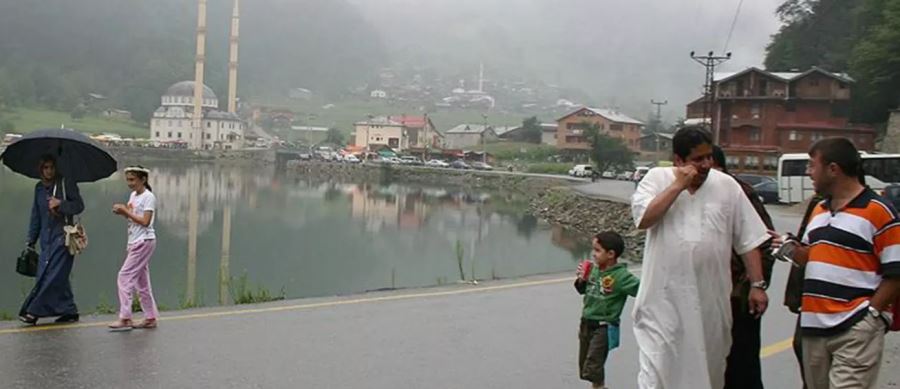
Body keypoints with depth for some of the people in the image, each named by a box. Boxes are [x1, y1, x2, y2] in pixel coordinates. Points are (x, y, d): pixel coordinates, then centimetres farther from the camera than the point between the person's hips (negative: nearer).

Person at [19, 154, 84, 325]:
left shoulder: (66, 184, -2)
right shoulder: (39, 188, 15)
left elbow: (79, 205, -5)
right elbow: (36, 215, 18)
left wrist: (60, 204, -19)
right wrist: (31, 240, 16)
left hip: (62, 237, -6)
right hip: (46, 239, 6)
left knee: (51, 276, -10)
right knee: (58, 277, 4)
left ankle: (33, 311, -8)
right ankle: (70, 311, 10)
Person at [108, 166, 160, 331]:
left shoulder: (148, 197, -11)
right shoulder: (133, 196, 14)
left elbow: (145, 221, -18)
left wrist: (126, 211, -17)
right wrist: (122, 212, 0)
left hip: (144, 242, -9)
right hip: (135, 242, 9)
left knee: (125, 276, -12)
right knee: (141, 280, 10)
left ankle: (125, 318, -12)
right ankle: (150, 318, 15)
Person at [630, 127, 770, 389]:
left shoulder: (727, 186, 3)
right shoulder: (657, 178, -1)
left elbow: (749, 240, 5)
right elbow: (643, 219, -16)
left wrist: (757, 284, 1)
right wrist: (678, 185, -14)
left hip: (710, 298, 3)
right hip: (664, 298, -2)